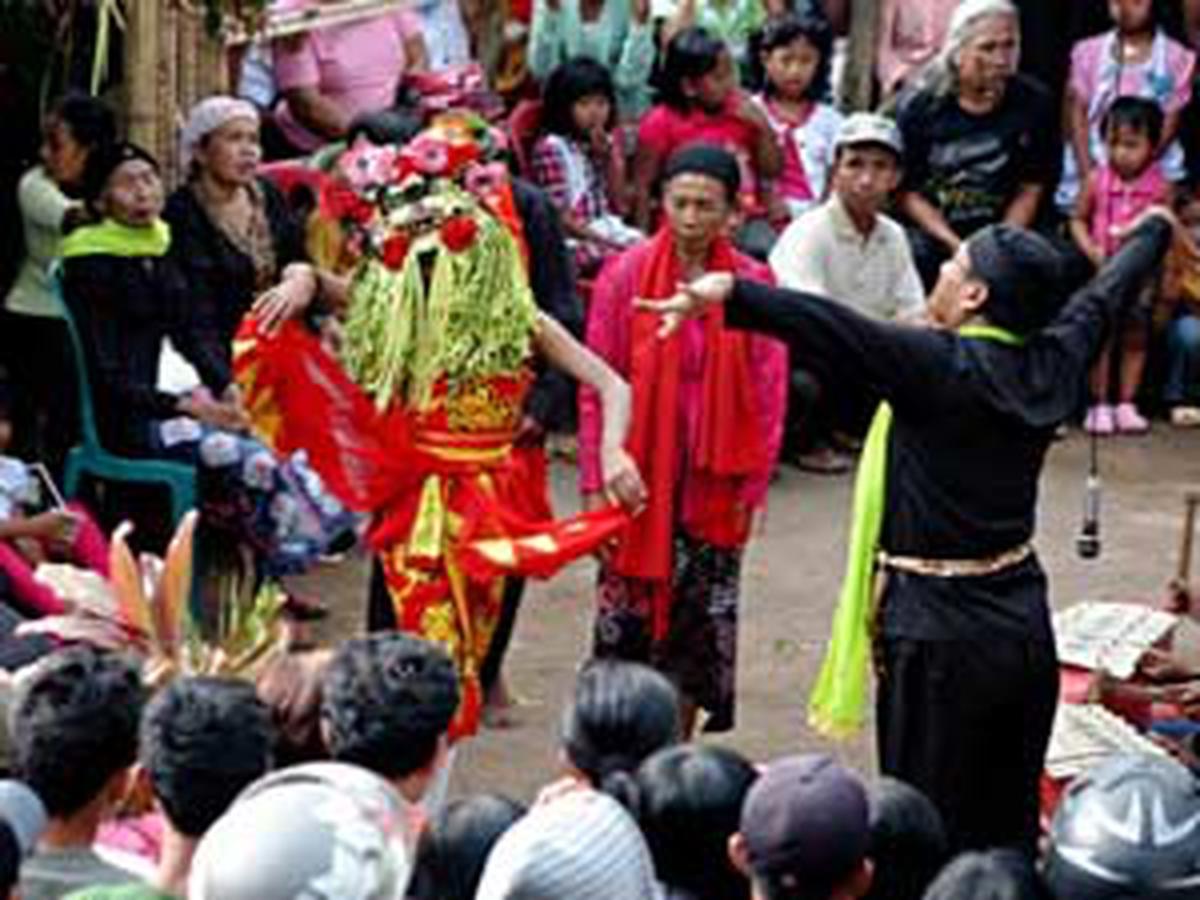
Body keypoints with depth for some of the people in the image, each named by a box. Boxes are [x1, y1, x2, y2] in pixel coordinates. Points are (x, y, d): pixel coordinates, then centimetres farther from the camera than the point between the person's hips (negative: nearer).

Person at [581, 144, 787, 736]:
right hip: (639, 474, -1)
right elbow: (597, 386, -3)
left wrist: (753, 484, -1)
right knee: (630, 609, 1)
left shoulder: (753, 283, -3)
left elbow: (769, 395, 1)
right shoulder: (625, 276, -6)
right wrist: (595, 481, -5)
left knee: (700, 619, 9)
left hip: (714, 481, 2)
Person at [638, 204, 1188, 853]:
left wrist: (730, 294, -45)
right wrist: (1153, 232, 42)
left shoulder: (940, 366, -16)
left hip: (940, 634, -7)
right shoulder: (1050, 366, 3)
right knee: (1010, 834, 14)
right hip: (1024, 627, 7)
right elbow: (1106, 295, 23)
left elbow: (836, 331, -32)